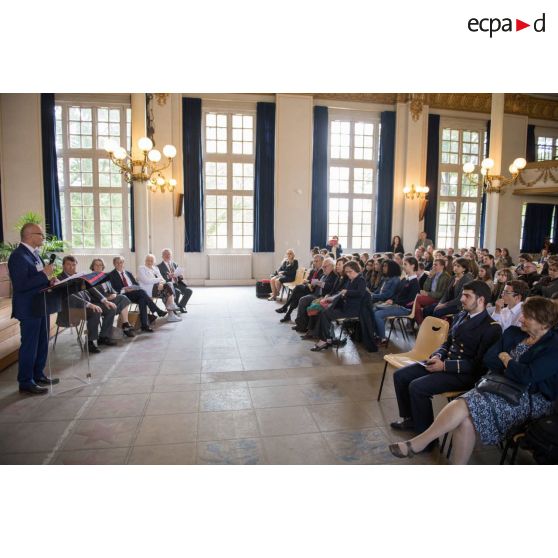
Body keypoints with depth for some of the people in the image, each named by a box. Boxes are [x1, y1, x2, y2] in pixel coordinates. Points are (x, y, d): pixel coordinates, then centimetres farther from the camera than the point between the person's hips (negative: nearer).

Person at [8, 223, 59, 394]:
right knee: (29, 346, 1)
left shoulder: (34, 253, 10)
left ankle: (38, 375, 31)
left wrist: (49, 281, 1)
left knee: (42, 343, 18)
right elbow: (20, 285, -25)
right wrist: (44, 274, -25)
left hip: (40, 305, 9)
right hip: (28, 308, -9)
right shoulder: (18, 256, -19)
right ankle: (25, 382, 15)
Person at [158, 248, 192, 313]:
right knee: (177, 292, -34)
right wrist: (168, 277, -26)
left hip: (177, 284, 6)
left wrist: (180, 276, -4)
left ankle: (181, 306, 0)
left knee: (189, 291, -18)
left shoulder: (175, 264, 20)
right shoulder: (160, 267, 2)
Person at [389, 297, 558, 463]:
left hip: (532, 399, -6)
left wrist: (505, 359, -3)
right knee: (465, 419, -27)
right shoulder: (513, 333, 13)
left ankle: (417, 444, -17)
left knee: (464, 405, -27)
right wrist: (511, 368, -8)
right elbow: (488, 359, 8)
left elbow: (526, 376, -21)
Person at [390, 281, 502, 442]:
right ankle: (409, 418, 17)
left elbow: (478, 364, -16)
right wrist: (437, 356, -2)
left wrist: (445, 366, -21)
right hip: (444, 362, 8)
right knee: (400, 375, -2)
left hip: (465, 374, -8)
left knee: (417, 387, -25)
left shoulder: (492, 327, -13)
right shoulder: (460, 316, 11)